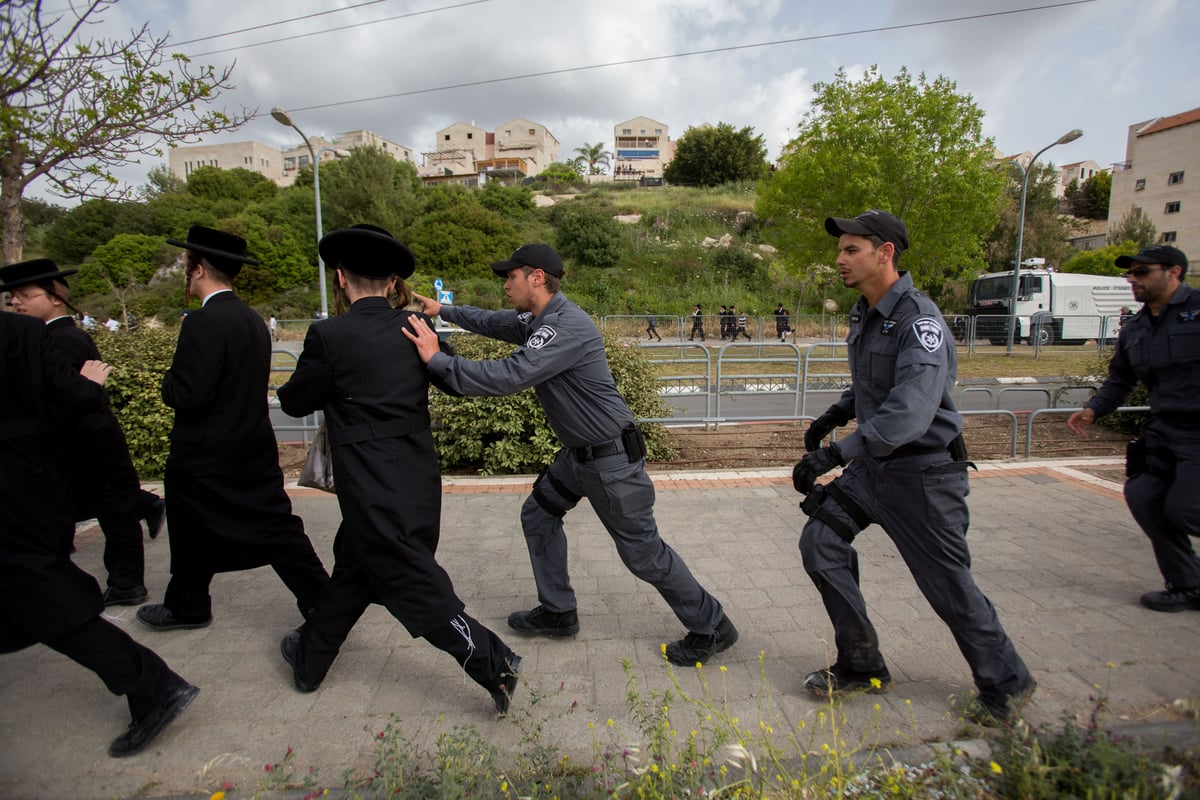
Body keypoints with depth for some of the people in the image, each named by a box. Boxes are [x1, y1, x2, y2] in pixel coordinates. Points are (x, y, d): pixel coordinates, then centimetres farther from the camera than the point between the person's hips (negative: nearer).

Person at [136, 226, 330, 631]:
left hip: (205, 455, -7)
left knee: (194, 535, 14)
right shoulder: (253, 319, 6)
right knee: (276, 526, 10)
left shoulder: (203, 322, -20)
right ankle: (321, 601, 11)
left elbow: (187, 395, -23)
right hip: (255, 448, 7)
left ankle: (187, 607, 35)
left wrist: (168, 381, -3)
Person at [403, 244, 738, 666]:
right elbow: (492, 322, 24)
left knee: (643, 552, -1)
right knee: (538, 514, 18)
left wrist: (437, 359, -27)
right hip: (578, 452, 10)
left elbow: (510, 376, -33)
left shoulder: (568, 326, -25)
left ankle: (711, 628, 19)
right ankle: (557, 612, 33)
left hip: (611, 456, -10)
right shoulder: (536, 321, 6)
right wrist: (443, 310, 24)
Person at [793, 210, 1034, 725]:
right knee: (820, 541, 1)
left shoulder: (919, 321, -23)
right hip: (874, 465, 8)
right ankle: (862, 667, 17)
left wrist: (834, 454, -39)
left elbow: (910, 413, -35)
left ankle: (1006, 684, 33)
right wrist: (836, 414, 9)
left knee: (948, 585, 4)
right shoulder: (863, 314, 6)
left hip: (922, 471, -8)